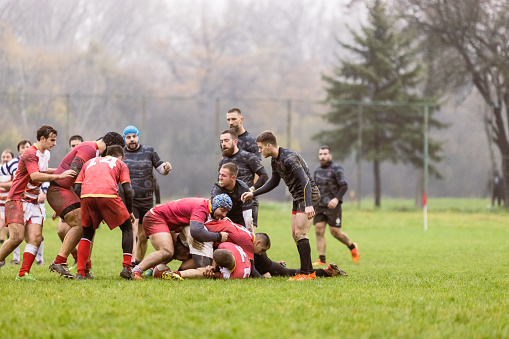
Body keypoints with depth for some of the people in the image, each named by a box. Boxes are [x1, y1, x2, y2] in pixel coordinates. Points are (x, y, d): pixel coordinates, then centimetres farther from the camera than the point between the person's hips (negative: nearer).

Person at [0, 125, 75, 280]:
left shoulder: (46, 154, 14)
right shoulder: (30, 154, -15)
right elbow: (35, 176, -30)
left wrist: (60, 170, 26)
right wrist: (59, 176, -35)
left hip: (32, 202, 8)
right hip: (17, 199, -8)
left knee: (36, 238, -8)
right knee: (17, 237, -19)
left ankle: (23, 273, -11)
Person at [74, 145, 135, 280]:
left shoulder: (89, 162, 34)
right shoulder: (120, 164, 26)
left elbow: (77, 188, 22)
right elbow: (127, 190, 11)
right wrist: (130, 212, 23)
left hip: (86, 195, 3)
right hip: (108, 195, -3)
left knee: (87, 233, 22)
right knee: (127, 227, 18)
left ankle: (80, 272, 11)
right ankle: (126, 267, 7)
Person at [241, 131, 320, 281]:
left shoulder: (289, 158, -22)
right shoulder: (275, 160, 9)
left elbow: (305, 180, -29)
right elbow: (274, 182, 25)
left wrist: (308, 205, -39)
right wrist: (253, 194, 20)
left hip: (308, 195, -10)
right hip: (298, 198, 10)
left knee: (300, 234, -15)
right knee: (295, 235, 8)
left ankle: (305, 274, -15)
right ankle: (309, 271, 11)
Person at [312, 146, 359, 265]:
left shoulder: (336, 169, -6)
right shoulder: (317, 171, 15)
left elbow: (344, 186, -13)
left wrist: (336, 199, -27)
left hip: (333, 206, -6)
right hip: (319, 206, 6)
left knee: (335, 232, -5)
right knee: (319, 231, -5)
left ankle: (352, 247, 22)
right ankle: (322, 259, -4)